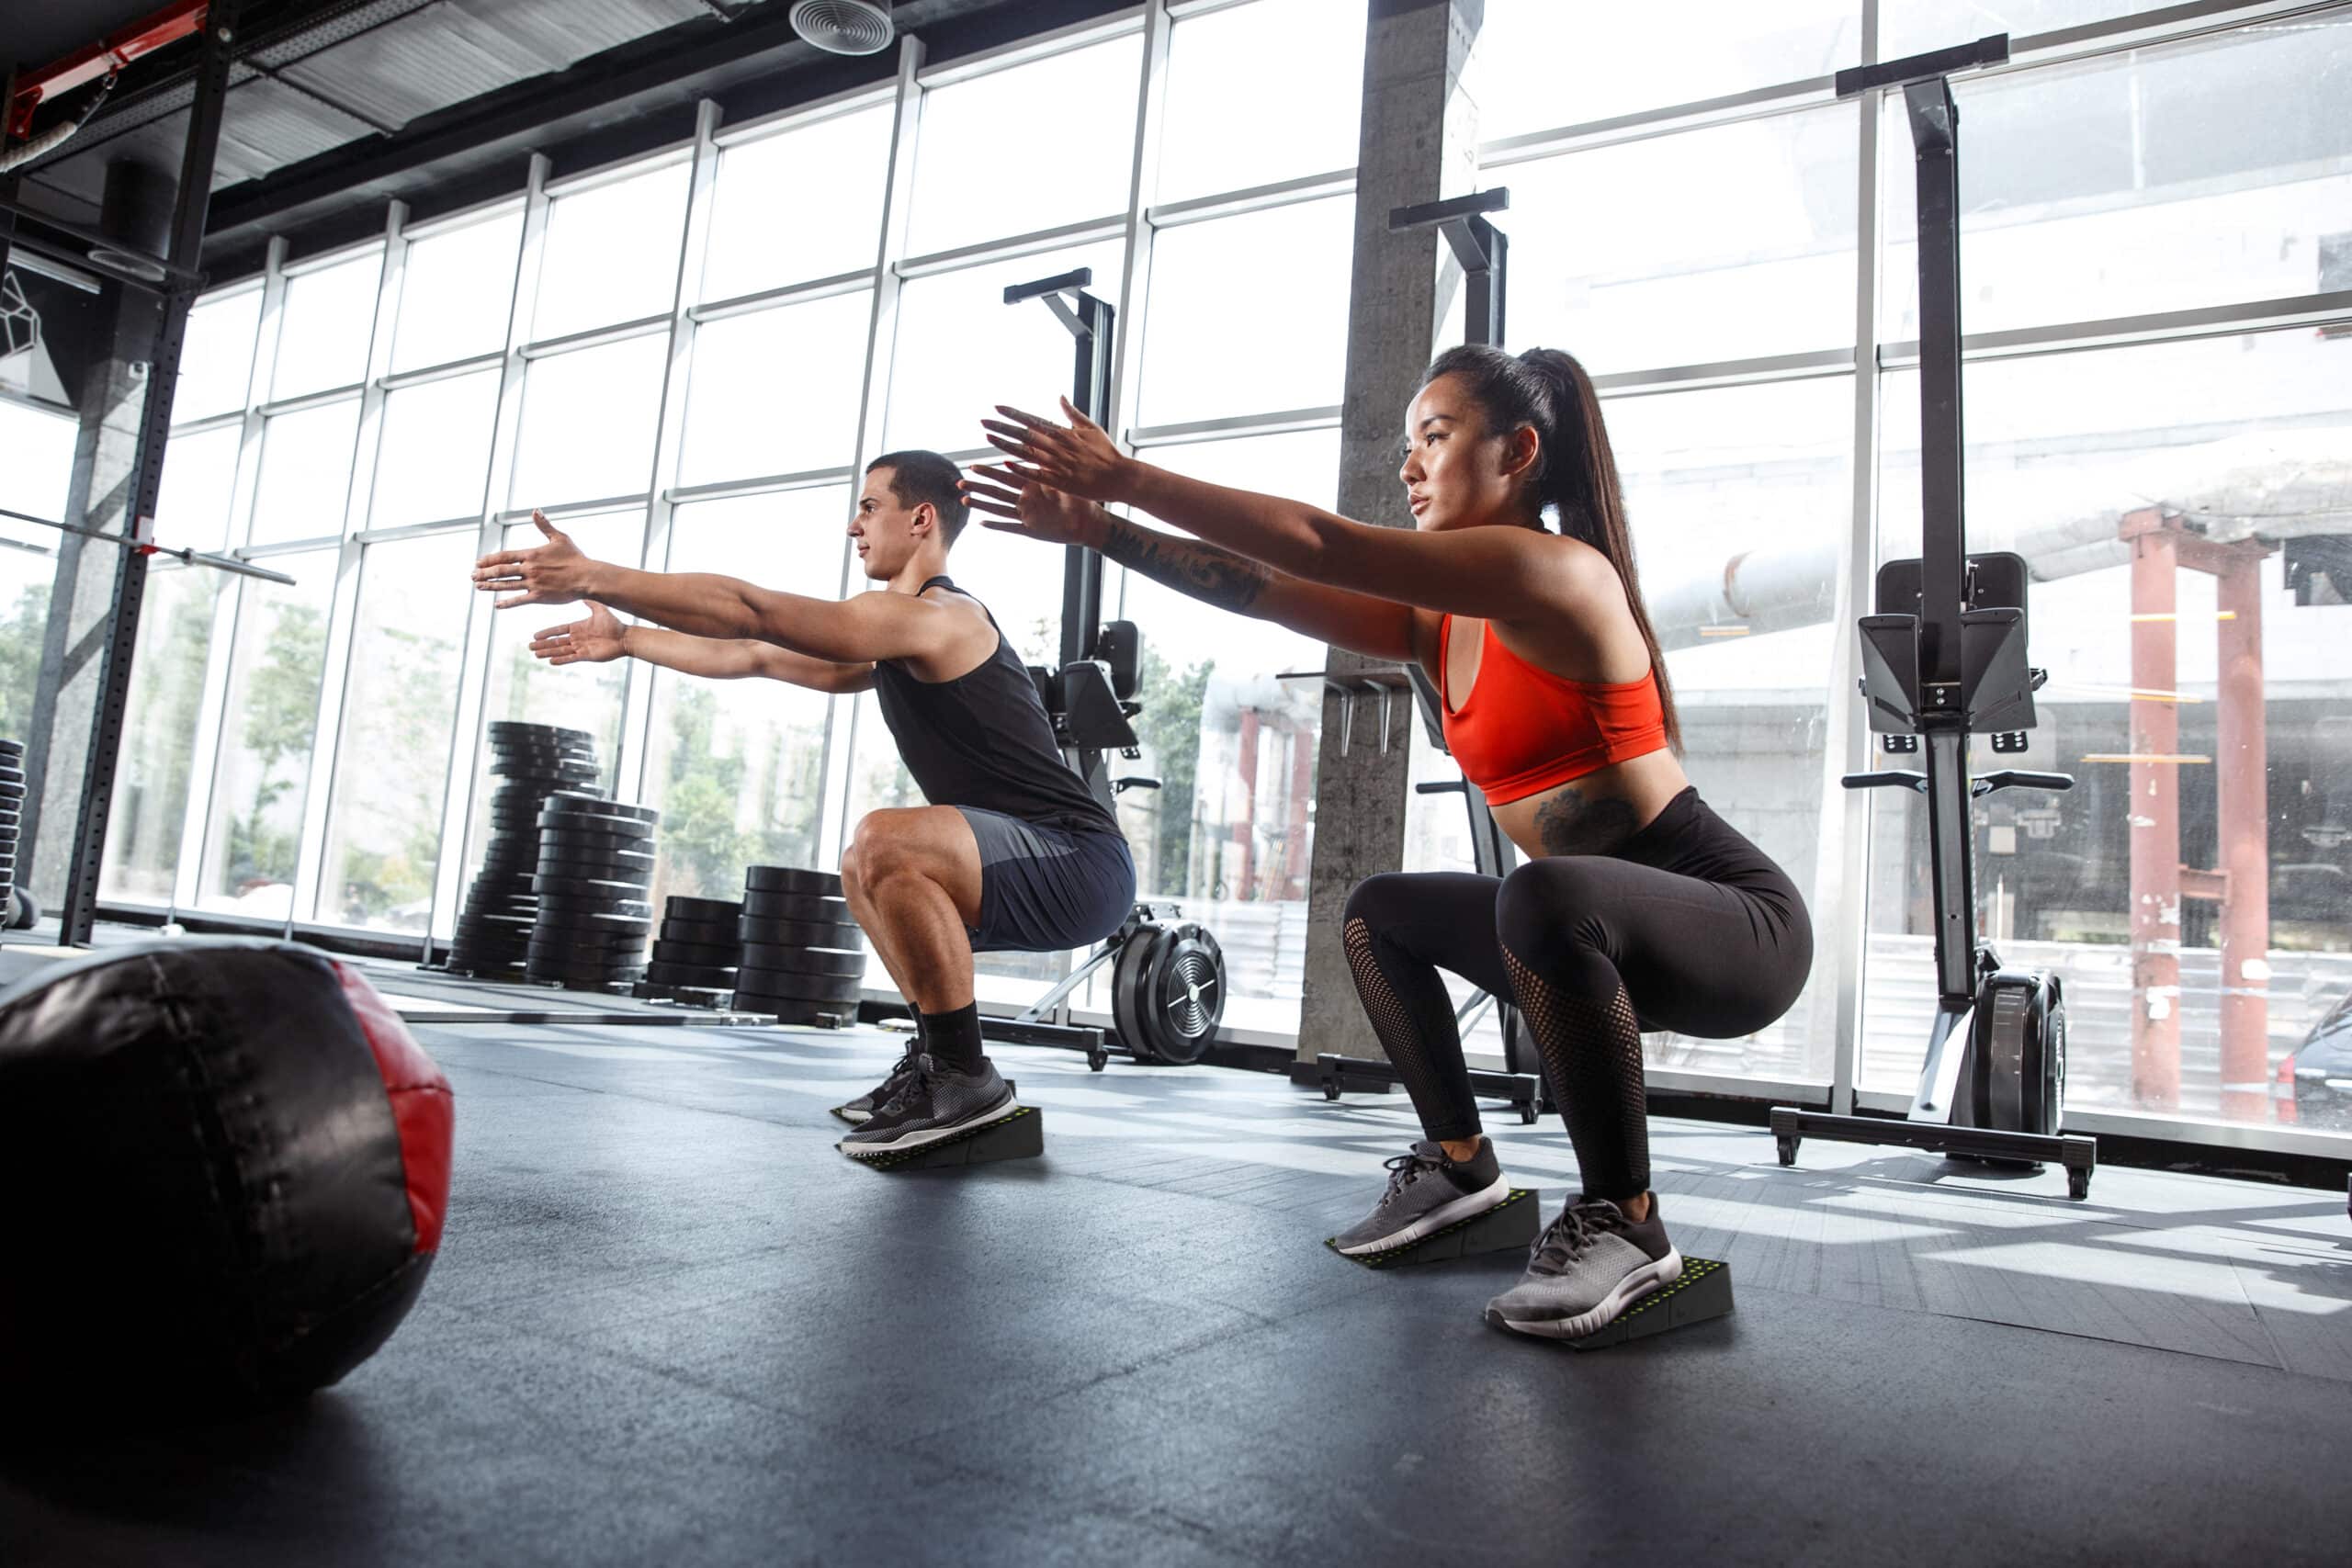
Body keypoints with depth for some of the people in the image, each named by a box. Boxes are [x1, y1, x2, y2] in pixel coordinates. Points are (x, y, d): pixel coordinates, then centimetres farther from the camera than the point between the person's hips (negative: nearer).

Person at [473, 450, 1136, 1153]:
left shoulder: (936, 616, -13)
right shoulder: (902, 637, 19)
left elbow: (750, 611, -17)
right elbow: (758, 656, 25)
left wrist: (590, 576, -14)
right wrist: (625, 638, 28)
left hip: (1082, 864, -10)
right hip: (1036, 868, 10)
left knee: (884, 844, -31)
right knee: (866, 870, 27)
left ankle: (965, 1081, -18)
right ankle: (935, 1061, 20)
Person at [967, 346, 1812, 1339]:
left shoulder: (1555, 571, -19)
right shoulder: (1440, 625, 7)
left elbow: (1321, 549, -25)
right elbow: (1265, 591, 1)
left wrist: (1130, 481, -20)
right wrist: (1098, 529, -5)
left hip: (1740, 923, -9)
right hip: (1598, 930, 9)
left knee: (1544, 896, -39)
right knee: (1380, 914, 16)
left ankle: (1624, 1224, -21)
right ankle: (1459, 1166, 23)